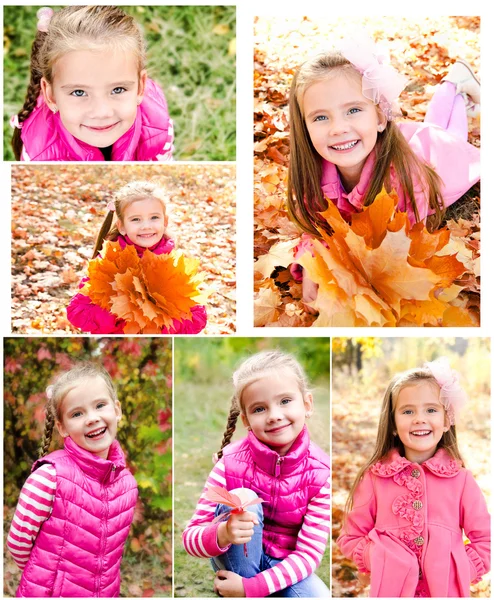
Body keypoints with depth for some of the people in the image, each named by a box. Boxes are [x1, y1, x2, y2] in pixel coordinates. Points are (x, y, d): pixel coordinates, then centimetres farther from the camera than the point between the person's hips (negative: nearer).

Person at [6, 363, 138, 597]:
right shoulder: (51, 475, -18)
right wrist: (45, 576, 1)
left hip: (106, 593, 4)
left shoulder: (127, 482, -4)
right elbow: (18, 543, -11)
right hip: (46, 593, -4)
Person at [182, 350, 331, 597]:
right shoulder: (231, 462, -19)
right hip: (239, 560, 0)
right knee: (243, 500, -29)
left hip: (285, 566, 0)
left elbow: (309, 553, -18)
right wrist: (222, 535, -40)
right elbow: (191, 536, -17)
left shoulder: (320, 472, -18)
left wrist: (250, 587, -27)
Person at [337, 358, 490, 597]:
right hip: (391, 589, 0)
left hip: (446, 591, 1)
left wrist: (461, 572, -10)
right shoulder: (374, 477, -5)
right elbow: (350, 537, 1)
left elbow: (485, 540, 2)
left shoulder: (460, 479, -4)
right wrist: (378, 565, -13)